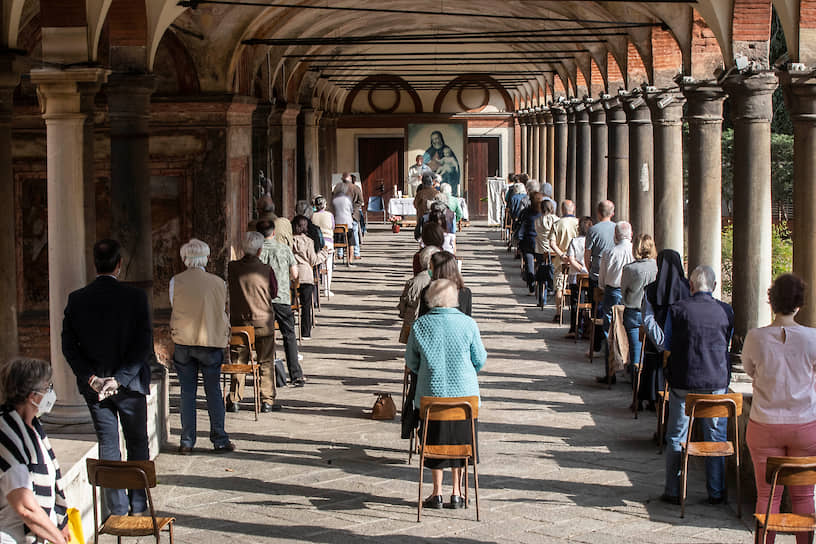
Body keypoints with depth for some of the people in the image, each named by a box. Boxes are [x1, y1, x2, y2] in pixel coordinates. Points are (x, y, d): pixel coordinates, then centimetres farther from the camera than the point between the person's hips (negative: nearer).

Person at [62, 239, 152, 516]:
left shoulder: (76, 299, -5)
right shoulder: (135, 297, -13)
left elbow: (69, 345, -5)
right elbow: (144, 345, -15)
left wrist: (91, 377, -7)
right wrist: (120, 378, -14)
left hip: (94, 384, 2)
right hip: (130, 384, -2)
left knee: (108, 445, 10)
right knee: (137, 444, 13)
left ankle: (117, 508, 13)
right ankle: (138, 504, 17)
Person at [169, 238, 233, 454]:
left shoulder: (176, 281, -3)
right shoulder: (218, 282, -2)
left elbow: (175, 310, 5)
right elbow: (222, 313, 5)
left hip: (183, 341, 0)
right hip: (212, 340, 0)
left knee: (187, 392, 7)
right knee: (213, 391, 8)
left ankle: (187, 441, 7)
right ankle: (219, 440, 10)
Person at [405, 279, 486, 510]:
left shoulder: (420, 325, -8)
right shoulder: (468, 324, -10)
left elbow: (411, 363, 2)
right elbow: (480, 361, -1)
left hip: (431, 394, 0)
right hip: (464, 393, 0)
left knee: (435, 443, 16)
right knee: (460, 442, 16)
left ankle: (437, 494, 20)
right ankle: (457, 493, 20)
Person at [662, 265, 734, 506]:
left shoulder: (677, 309, -7)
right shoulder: (726, 311, -2)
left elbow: (666, 345, 4)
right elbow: (727, 345, 11)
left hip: (683, 381, -1)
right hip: (717, 382, 1)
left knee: (676, 437, 9)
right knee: (716, 437, 11)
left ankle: (674, 491, 11)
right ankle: (716, 492, 15)